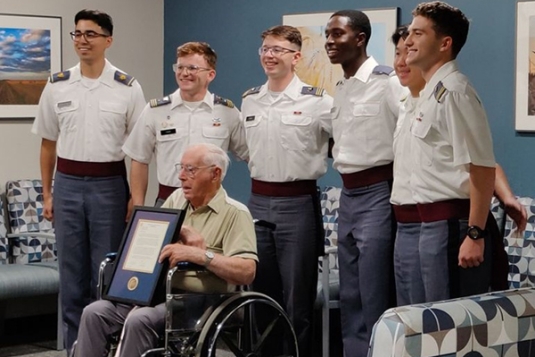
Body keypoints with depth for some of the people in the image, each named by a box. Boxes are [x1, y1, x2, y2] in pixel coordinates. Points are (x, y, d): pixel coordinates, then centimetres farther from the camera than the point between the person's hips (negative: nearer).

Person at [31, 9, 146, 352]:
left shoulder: (128, 88, -2)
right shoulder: (57, 86, 4)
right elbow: (48, 143, 10)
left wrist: (137, 197, -7)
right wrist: (47, 193, 7)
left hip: (109, 185, -2)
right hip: (67, 184, 2)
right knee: (71, 272, 8)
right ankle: (74, 345, 16)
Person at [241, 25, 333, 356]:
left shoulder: (317, 101, -7)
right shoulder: (249, 100, 9)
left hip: (298, 204, -5)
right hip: (258, 202, 5)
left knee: (298, 299, 3)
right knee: (262, 295, 13)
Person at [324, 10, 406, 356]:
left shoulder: (387, 82, -12)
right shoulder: (341, 88, 14)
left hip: (377, 195, -8)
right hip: (348, 196, 8)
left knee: (374, 299, -4)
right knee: (350, 298, 13)